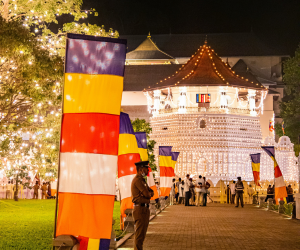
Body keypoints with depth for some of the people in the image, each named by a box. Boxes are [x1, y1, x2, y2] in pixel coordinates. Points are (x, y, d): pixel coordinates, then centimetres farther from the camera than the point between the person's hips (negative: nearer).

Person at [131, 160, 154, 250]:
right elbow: (147, 194, -19)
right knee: (139, 232, -7)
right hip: (140, 209, -10)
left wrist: (149, 193, -7)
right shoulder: (137, 180, -14)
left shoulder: (142, 180, 19)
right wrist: (149, 193, 3)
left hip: (145, 209, 10)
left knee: (142, 232, 15)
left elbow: (151, 193, 16)